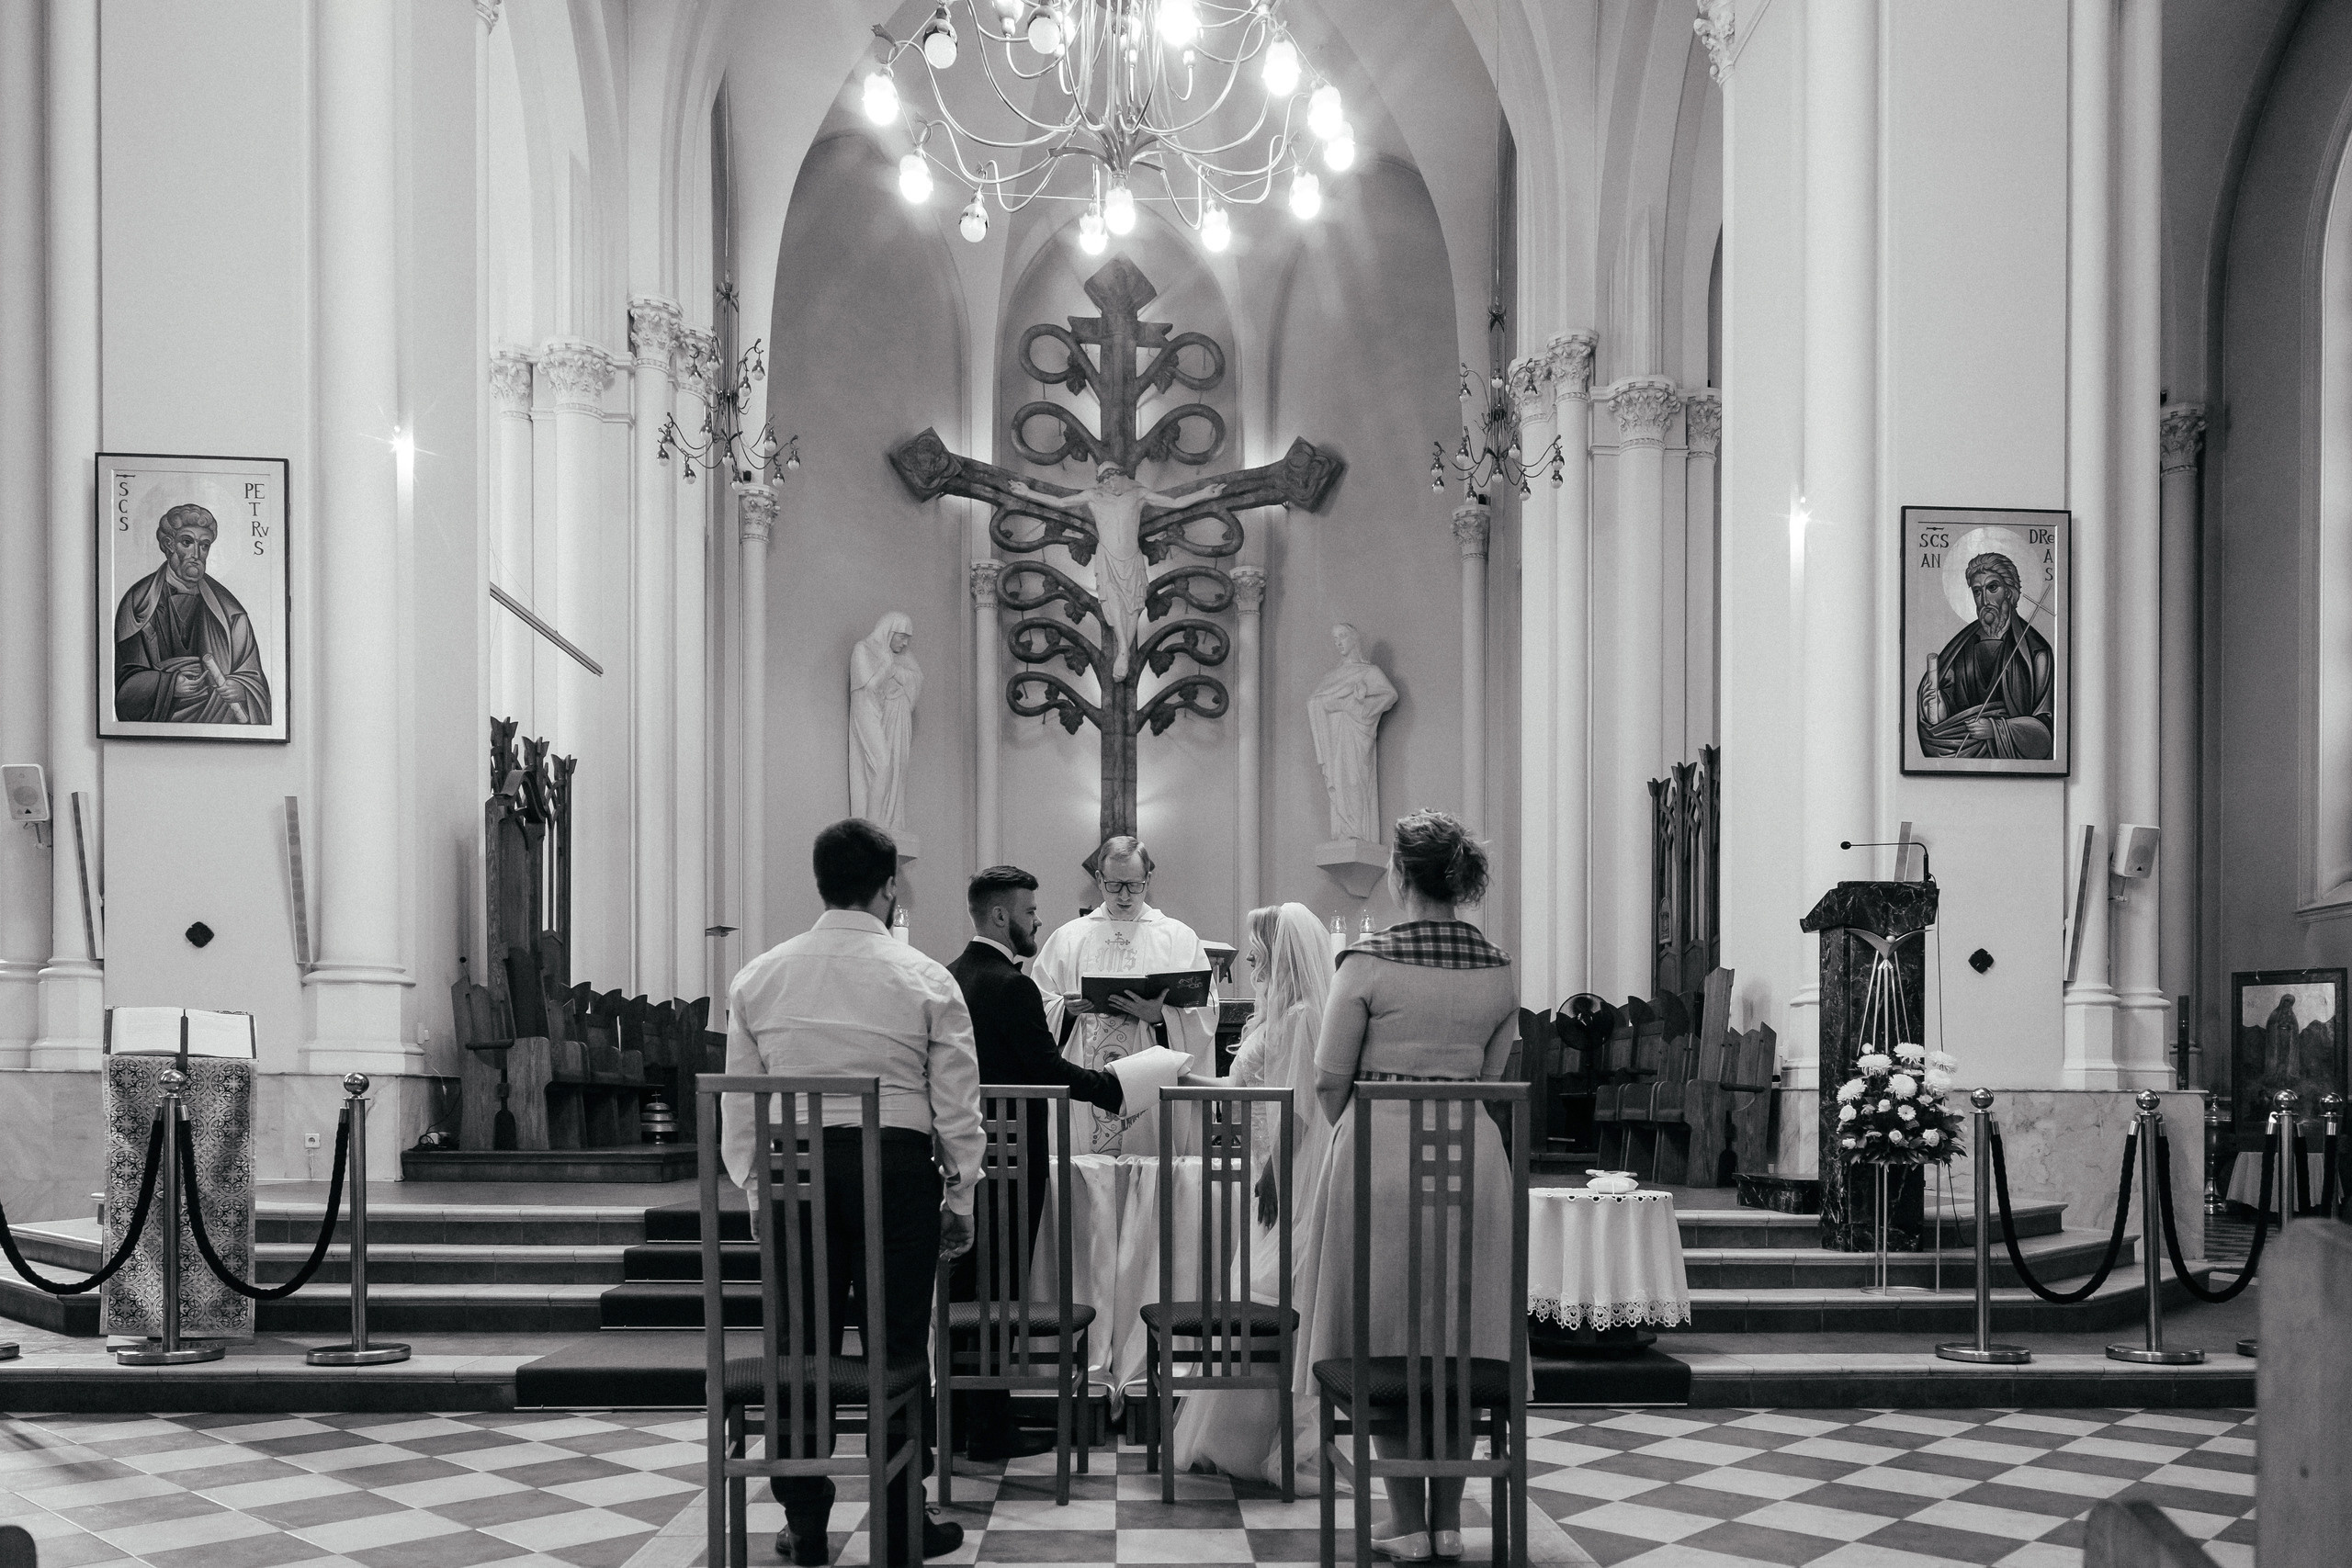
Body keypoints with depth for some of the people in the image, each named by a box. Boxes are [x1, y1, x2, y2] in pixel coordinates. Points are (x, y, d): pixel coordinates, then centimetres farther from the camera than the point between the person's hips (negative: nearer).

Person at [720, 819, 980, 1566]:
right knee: (898, 1344, 5)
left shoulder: (758, 977, 4)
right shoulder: (925, 979, -3)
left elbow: (739, 1100, 7)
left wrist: (753, 1185, 17)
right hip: (896, 1168, -2)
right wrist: (959, 1197, 8)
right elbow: (956, 1104, -1)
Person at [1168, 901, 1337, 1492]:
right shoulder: (1278, 1015, 16)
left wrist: (1270, 1177, -17)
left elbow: (1295, 1110, -18)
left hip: (1295, 1178, -10)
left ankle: (1289, 1450, -1)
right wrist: (1179, 1075, 19)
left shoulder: (1301, 1015, -14)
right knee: (1262, 1306, 11)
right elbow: (1241, 1087, 20)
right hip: (1276, 1175, 10)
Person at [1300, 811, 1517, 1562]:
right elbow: (1489, 1075, 9)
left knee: (1385, 1339, 5)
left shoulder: (1368, 961, -9)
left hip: (1380, 1152, -4)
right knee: (1462, 1340, 11)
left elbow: (1330, 1077, -4)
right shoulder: (1498, 969, 3)